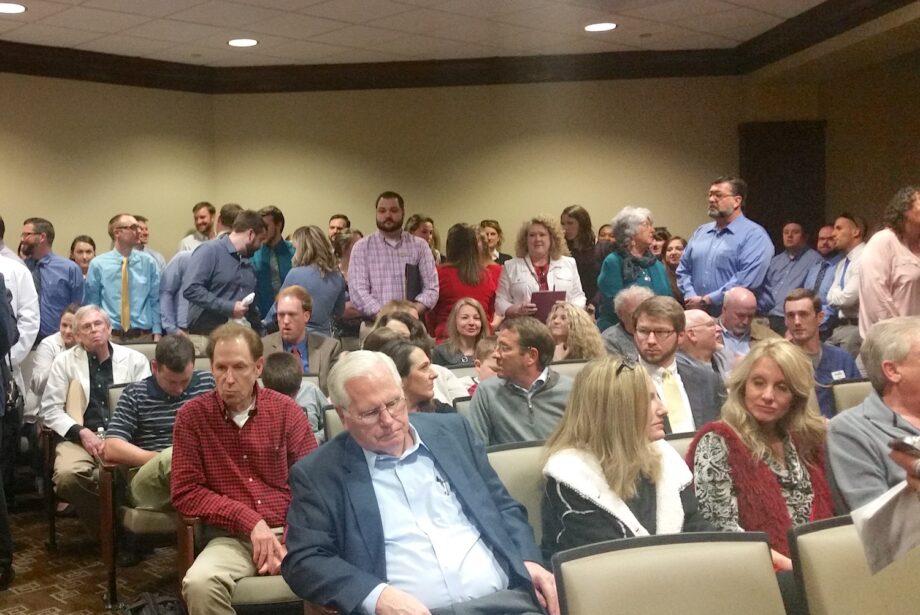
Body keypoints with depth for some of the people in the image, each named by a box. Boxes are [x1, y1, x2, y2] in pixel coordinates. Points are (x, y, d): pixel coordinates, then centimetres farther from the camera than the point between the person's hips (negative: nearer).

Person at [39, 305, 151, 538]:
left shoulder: (135, 360, 11)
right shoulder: (64, 361, 12)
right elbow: (50, 409, 7)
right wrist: (81, 432, -9)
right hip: (80, 438, 1)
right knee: (67, 475, -33)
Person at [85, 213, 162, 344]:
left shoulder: (148, 262, 4)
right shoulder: (98, 264, 0)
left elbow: (156, 301, 5)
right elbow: (91, 304, 4)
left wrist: (157, 333, -2)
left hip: (143, 336, 1)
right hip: (110, 336, -1)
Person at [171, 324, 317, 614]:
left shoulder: (286, 410, 3)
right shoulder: (192, 416, 1)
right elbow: (186, 493, -1)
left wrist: (290, 542, -10)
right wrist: (248, 520, -12)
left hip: (289, 533, 0)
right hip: (233, 538, 0)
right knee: (199, 584, -31)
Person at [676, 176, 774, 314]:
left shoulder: (754, 235, -6)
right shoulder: (700, 232, 16)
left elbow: (747, 280, -17)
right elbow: (683, 270, 15)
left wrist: (706, 301, -15)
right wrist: (691, 297, -4)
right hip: (696, 315, 5)